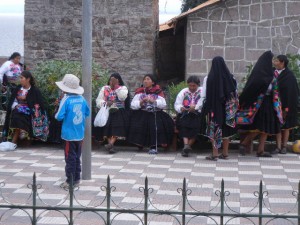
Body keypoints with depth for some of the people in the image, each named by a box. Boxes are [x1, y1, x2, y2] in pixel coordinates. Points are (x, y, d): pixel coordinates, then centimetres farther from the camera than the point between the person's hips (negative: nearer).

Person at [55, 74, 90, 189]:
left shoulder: (66, 100, -16)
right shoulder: (81, 99, 1)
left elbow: (59, 116, -19)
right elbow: (87, 113, 13)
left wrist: (56, 115, 1)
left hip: (69, 134, -5)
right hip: (80, 134, 5)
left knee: (70, 158, 1)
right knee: (77, 157, 15)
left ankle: (70, 181, 3)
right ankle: (77, 179, 21)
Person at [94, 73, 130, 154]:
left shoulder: (123, 88, 11)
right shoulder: (104, 88, 15)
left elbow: (123, 97, -10)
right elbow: (98, 101, 7)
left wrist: (116, 86, -12)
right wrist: (106, 103, -13)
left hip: (119, 112, -2)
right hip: (107, 111, 2)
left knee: (117, 127, -21)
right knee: (107, 127, -15)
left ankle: (110, 144, -33)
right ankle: (111, 146, -17)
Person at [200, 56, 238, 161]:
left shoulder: (208, 78, -10)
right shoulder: (230, 78, -4)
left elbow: (203, 95, -7)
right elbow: (235, 94, 1)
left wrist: (204, 108, 1)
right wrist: (233, 108, 10)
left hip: (213, 108, -2)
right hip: (227, 109, 2)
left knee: (214, 130, 4)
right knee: (226, 129, 12)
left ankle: (215, 154, 0)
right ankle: (225, 153, 19)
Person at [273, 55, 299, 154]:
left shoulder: (289, 76, -10)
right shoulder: (273, 73, 2)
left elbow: (291, 92, -12)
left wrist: (287, 108, -17)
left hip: (285, 105, -4)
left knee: (286, 127, 7)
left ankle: (284, 147, 13)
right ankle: (278, 147, 7)